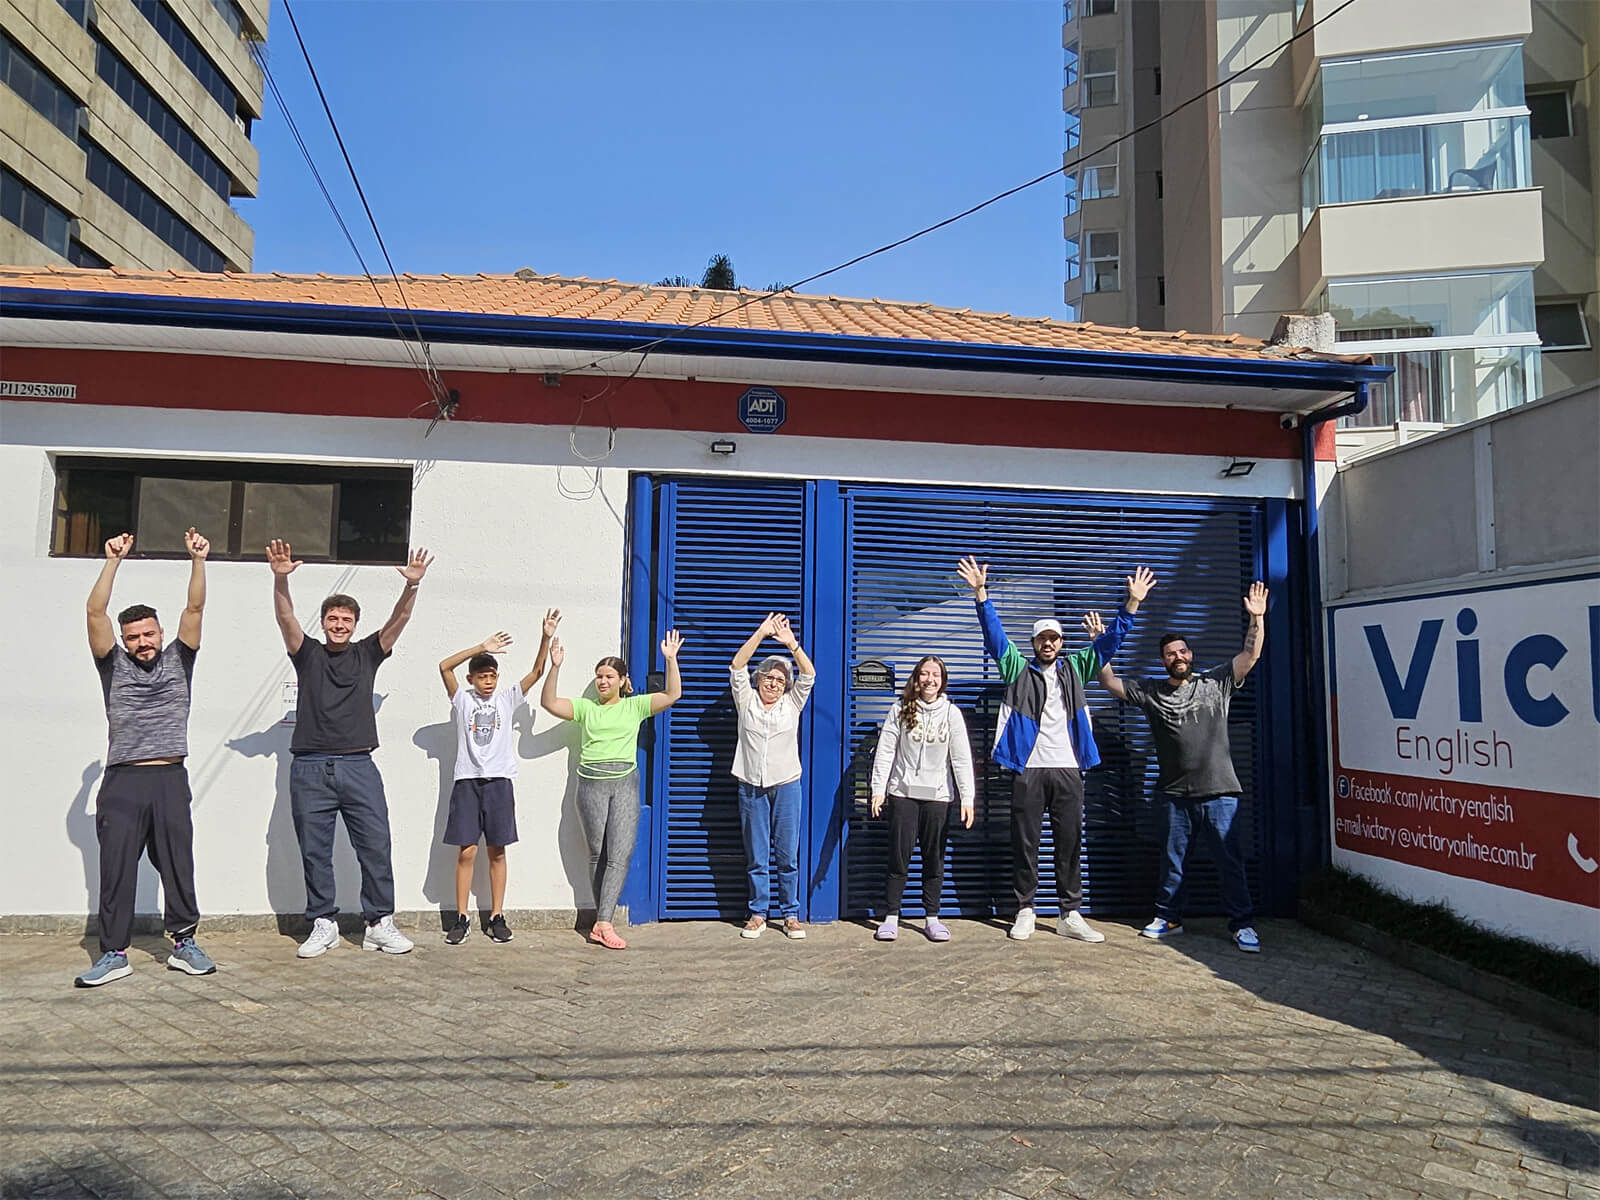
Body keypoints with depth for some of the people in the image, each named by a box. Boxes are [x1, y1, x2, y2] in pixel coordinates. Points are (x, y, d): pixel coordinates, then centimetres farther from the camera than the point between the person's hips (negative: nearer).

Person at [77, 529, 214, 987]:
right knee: (116, 870, 1)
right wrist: (113, 561, -9)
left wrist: (198, 561, -8)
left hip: (171, 780, 1)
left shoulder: (177, 660, 11)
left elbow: (194, 610, 2)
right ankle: (114, 954, 8)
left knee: (178, 865, 4)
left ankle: (184, 943, 13)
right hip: (123, 781, 0)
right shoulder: (114, 665, 9)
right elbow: (95, 613, -2)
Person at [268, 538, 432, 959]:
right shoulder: (308, 654, 10)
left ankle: (379, 924, 7)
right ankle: (323, 924, 18)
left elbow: (399, 620, 1)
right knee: (315, 852, 6)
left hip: (359, 766, 0)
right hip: (310, 769, 0)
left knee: (376, 848, -2)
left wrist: (411, 585, -16)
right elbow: (285, 617, -5)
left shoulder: (367, 654, 12)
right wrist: (280, 579, -22)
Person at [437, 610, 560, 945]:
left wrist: (546, 638, -12)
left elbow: (536, 672, 0)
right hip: (467, 782, -1)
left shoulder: (508, 698, 8)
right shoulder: (462, 699, 5)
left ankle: (497, 917, 12)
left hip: (499, 782, 1)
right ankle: (461, 919, 7)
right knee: (467, 852, -1)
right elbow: (444, 666, -8)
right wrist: (481, 648, -14)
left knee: (497, 851, 5)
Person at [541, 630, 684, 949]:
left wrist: (671, 659, -7)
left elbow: (672, 695, 0)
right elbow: (548, 702, -1)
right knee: (598, 854, 6)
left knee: (620, 854, -10)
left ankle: (602, 924, -11)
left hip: (624, 783, -1)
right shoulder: (585, 707, 10)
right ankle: (604, 921, 13)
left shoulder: (635, 706, 9)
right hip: (591, 784, 1)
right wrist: (555, 667, -11)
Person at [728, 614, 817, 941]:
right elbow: (737, 667, -3)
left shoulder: (792, 704, 8)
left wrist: (792, 644, -16)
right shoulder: (746, 701, 7)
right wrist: (760, 634, -10)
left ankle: (790, 915, 11)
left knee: (788, 855, 2)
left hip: (786, 787, 0)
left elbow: (809, 675, -3)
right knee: (756, 856, 5)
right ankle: (758, 914, 14)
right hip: (751, 787, 0)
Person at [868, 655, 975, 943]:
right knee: (899, 856, 1)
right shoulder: (899, 711, 2)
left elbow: (962, 758, 0)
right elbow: (885, 752, 1)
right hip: (903, 793, 0)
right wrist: (878, 790, -6)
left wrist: (967, 798, -6)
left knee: (934, 858, 5)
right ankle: (891, 917, 9)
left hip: (937, 795, 1)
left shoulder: (951, 713, 3)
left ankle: (932, 917, 16)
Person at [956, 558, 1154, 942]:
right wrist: (980, 594, -13)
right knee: (1025, 843, 3)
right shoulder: (1018, 668, 8)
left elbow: (1109, 641, 9)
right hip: (1028, 770, -2)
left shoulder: (1076, 668, 14)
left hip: (1068, 770, 2)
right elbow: (995, 635, -2)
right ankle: (1024, 911, 12)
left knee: (1070, 843, 4)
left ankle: (1070, 914, 10)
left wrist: (1132, 603, -2)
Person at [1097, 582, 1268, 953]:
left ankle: (1242, 924, 9)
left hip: (1219, 791, -2)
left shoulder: (1216, 683, 5)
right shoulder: (1150, 692, 8)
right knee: (1173, 859, 12)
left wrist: (1257, 619, -10)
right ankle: (1168, 917, 24)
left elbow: (1250, 655, 0)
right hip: (1175, 793, 2)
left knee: (1229, 859, 0)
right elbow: (1110, 682, 8)